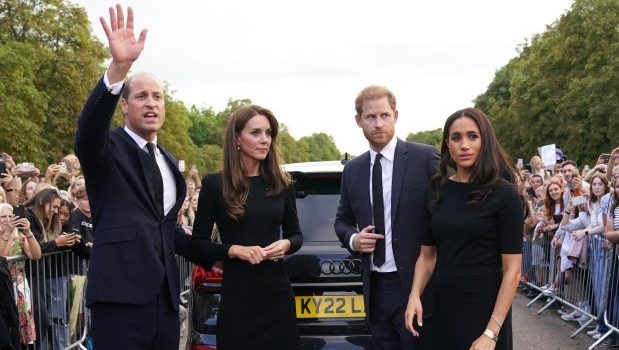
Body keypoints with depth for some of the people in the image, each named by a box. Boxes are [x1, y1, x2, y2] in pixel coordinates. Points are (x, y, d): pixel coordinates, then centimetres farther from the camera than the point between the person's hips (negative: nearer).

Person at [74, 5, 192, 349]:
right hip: (121, 295, -6)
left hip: (164, 297, 7)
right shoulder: (108, 150, 0)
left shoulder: (169, 162, 20)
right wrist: (118, 66, -37)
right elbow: (87, 130, -24)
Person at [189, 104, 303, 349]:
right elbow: (197, 244, -1)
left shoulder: (281, 184, 5)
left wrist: (286, 244, -8)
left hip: (277, 292, 3)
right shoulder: (215, 184, -3)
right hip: (236, 295, -3)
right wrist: (234, 250, -16)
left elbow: (296, 235, 14)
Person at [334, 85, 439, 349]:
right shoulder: (352, 170, 9)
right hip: (375, 289, 5)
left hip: (416, 285, -5)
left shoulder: (425, 158, -6)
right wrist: (353, 239, -2)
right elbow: (342, 220, 21)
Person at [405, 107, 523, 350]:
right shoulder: (436, 191, 3)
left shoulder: (504, 194, -11)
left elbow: (512, 269, -13)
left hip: (484, 309, -4)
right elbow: (427, 255, 9)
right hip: (443, 307, 4)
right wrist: (415, 296, -8)